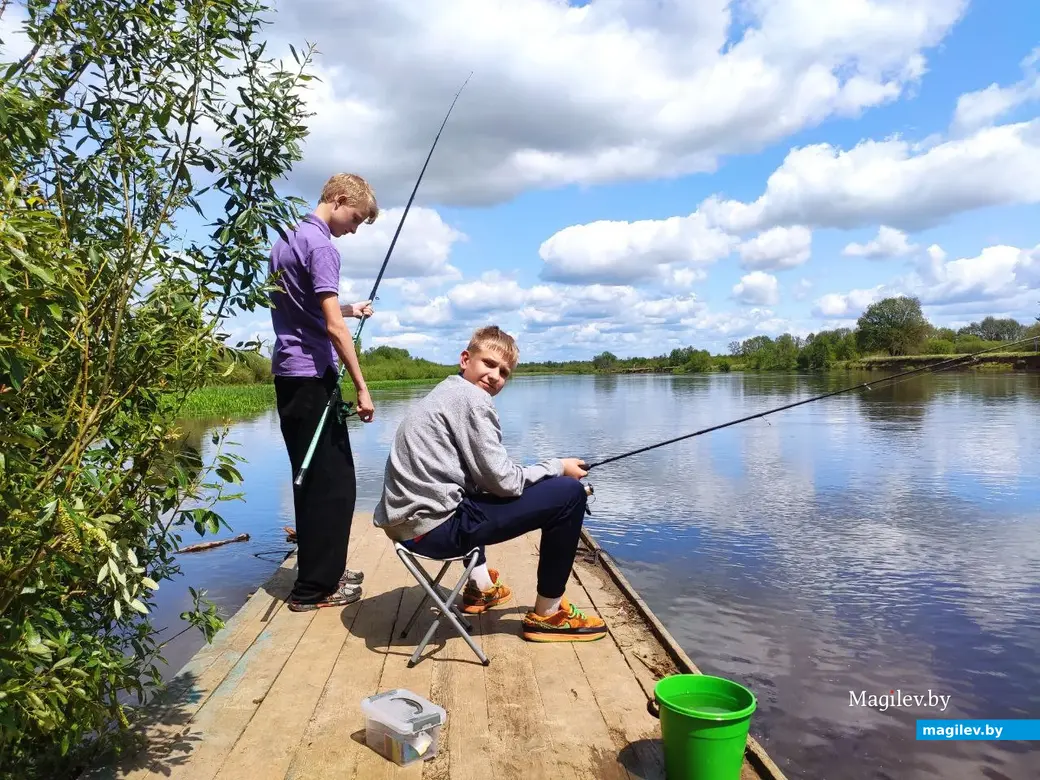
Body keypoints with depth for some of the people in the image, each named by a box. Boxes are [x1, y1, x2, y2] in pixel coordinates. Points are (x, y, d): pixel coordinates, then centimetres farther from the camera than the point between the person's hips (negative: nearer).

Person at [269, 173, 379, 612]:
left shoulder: (287, 238, 17)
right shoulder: (319, 245, -13)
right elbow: (333, 327, -19)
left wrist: (349, 308, 24)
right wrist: (362, 389, -17)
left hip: (288, 374, 10)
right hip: (311, 376, -10)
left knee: (312, 477, 15)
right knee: (334, 482, -3)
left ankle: (321, 569, 25)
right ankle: (314, 586, 3)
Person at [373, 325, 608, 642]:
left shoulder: (445, 392, 18)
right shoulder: (472, 398, -10)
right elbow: (503, 481, -13)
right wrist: (558, 467, 2)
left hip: (407, 521, 10)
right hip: (435, 526, -10)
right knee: (569, 493, -7)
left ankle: (479, 586, 39)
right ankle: (547, 614, 6)